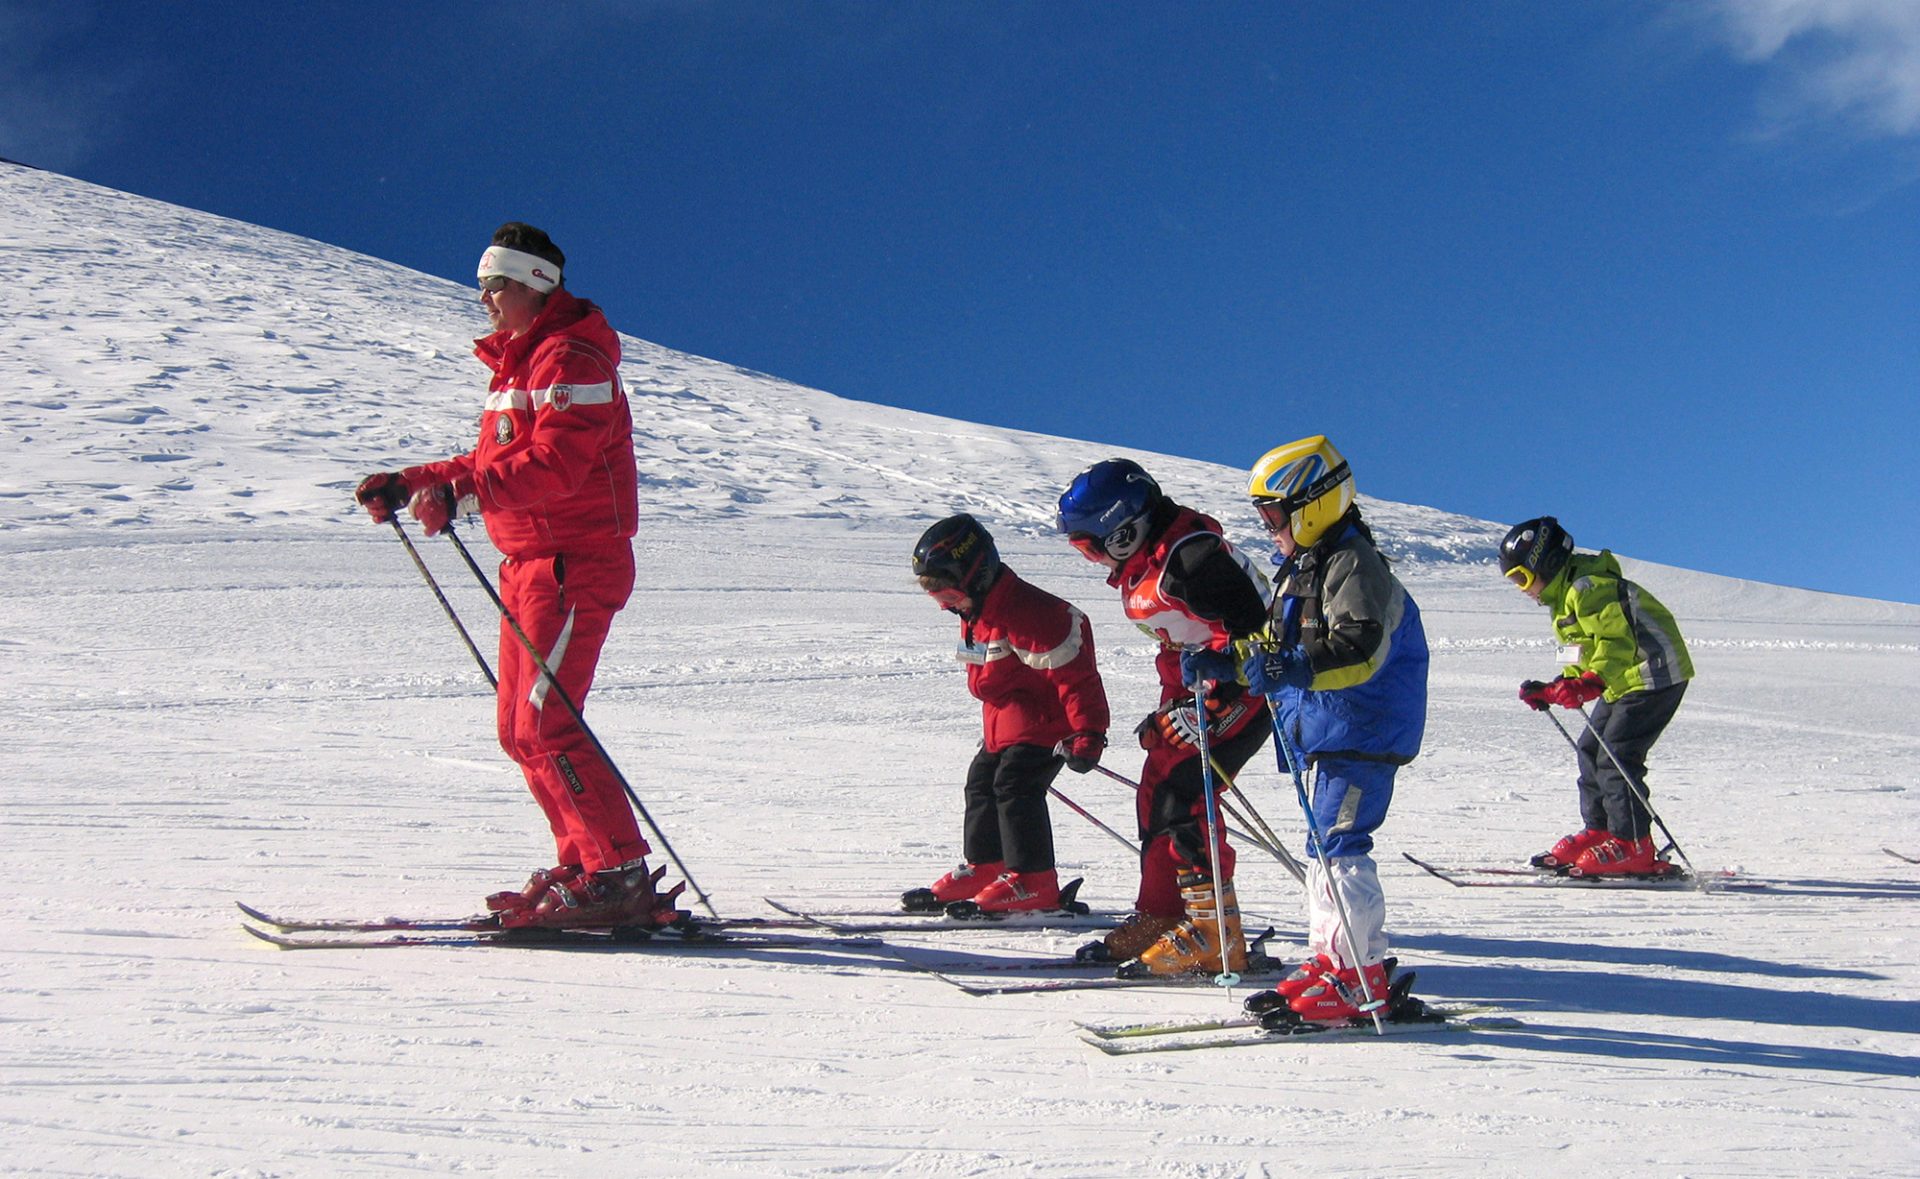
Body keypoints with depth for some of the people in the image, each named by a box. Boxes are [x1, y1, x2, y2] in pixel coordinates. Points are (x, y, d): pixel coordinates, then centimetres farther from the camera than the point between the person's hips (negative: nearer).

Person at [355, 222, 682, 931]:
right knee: (519, 730, 10)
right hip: (530, 565, 11)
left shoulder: (569, 355, -11)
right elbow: (497, 462, 24)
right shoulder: (518, 360, 21)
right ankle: (583, 865, 16)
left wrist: (464, 496, -32)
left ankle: (623, 878, -11)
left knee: (546, 726, -14)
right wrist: (409, 485, 16)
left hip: (574, 564, -11)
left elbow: (555, 463, -25)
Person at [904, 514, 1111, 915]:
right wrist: (991, 726, 28)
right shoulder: (974, 614, 7)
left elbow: (1074, 674, -26)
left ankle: (1034, 882, -13)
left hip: (1043, 723, -10)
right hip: (1003, 725, 10)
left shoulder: (1027, 612, -26)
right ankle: (983, 867, 26)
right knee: (982, 782, 13)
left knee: (1015, 787, -18)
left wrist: (1086, 733, -29)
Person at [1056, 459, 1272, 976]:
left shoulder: (1190, 557, -23)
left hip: (1241, 693, -10)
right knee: (1155, 794, 9)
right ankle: (1159, 917, 19)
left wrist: (1208, 708, -29)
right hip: (1196, 692, 10)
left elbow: (1247, 634, -27)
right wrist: (1167, 711, 18)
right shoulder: (1140, 564, 9)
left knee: (1181, 797, -17)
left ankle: (1214, 936, -13)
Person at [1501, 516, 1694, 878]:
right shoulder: (1567, 596, 16)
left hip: (1654, 674, -11)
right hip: (1627, 680, 11)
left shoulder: (1587, 589, -18)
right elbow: (1591, 657, 21)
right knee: (1590, 751, 11)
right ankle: (1599, 832, 18)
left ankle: (1633, 847, -12)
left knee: (1615, 759, -14)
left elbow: (1616, 642, -29)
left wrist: (1589, 684, -41)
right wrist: (1552, 690, 13)